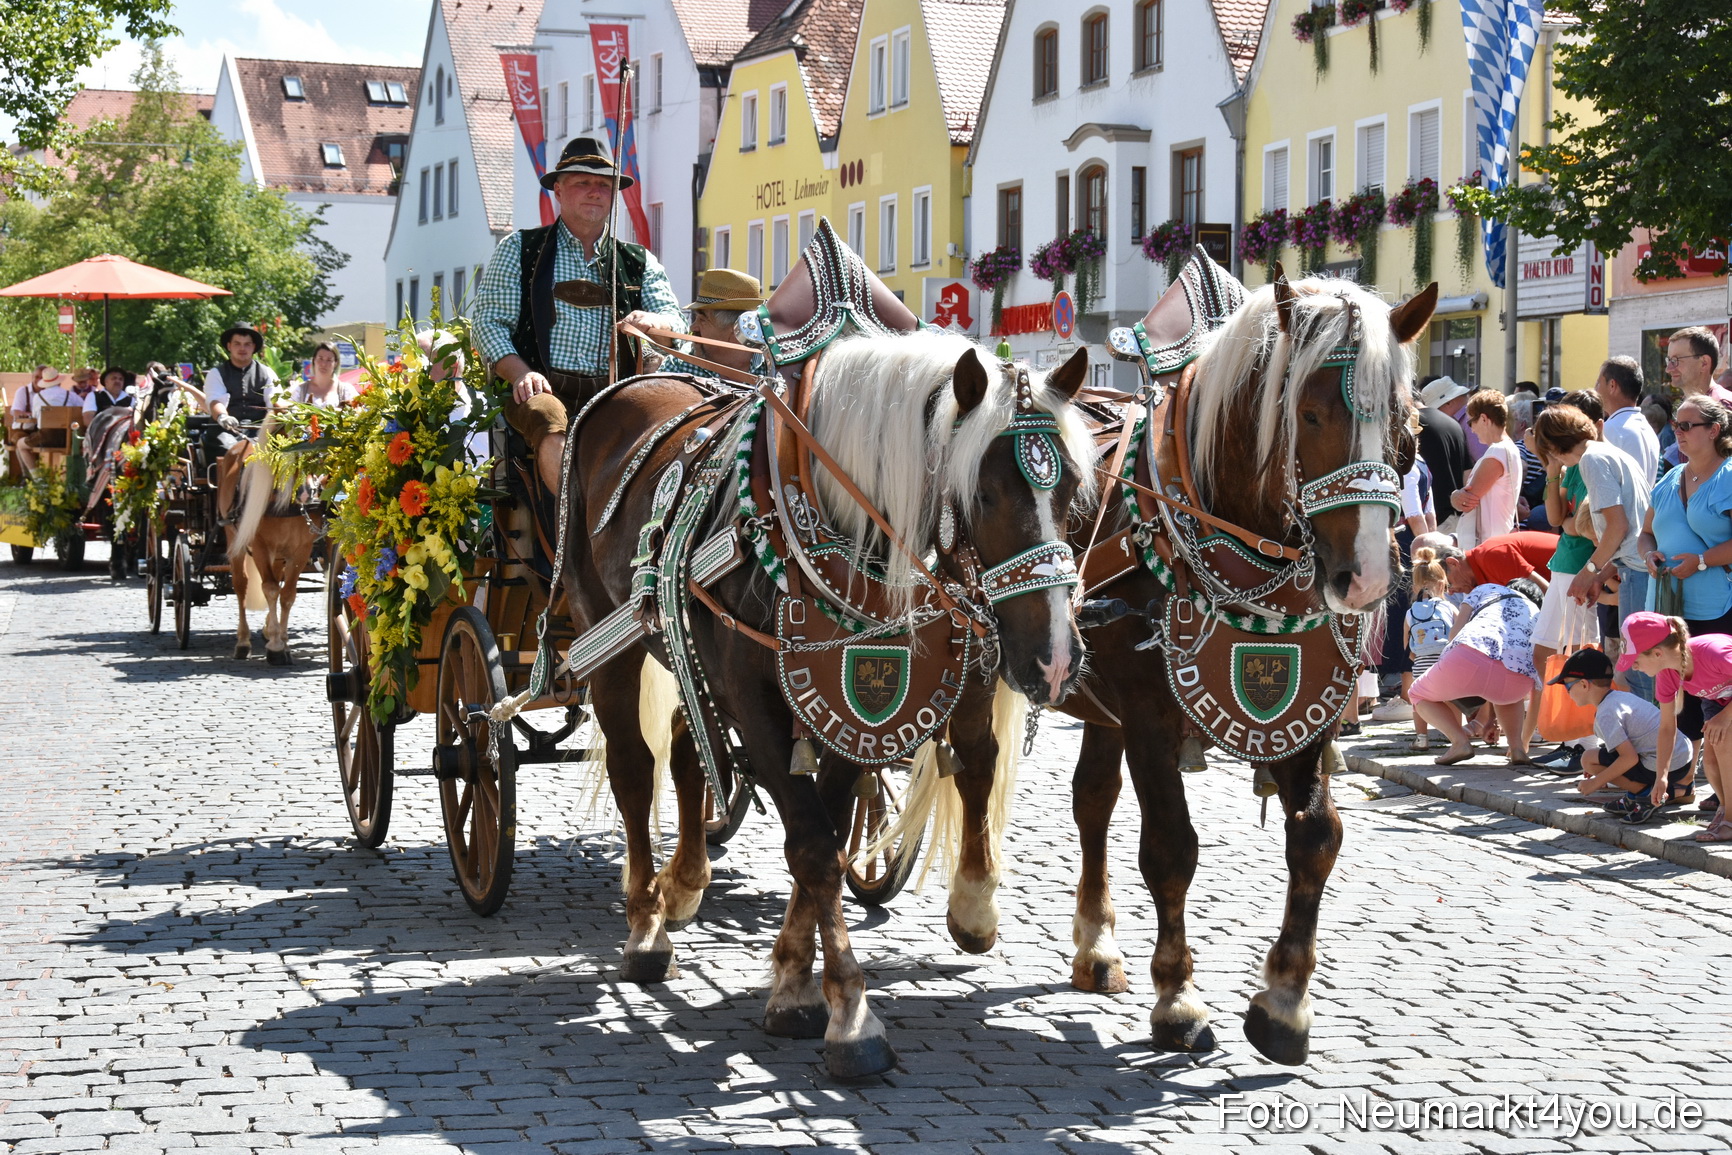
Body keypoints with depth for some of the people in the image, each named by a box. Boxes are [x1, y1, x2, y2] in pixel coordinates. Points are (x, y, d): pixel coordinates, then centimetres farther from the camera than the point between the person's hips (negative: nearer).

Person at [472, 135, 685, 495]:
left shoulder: (640, 263, 21)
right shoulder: (519, 249, 15)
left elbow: (677, 325, 10)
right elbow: (488, 321, 7)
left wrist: (650, 322, -16)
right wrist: (521, 373, -12)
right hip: (545, 388, -2)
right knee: (549, 418, -38)